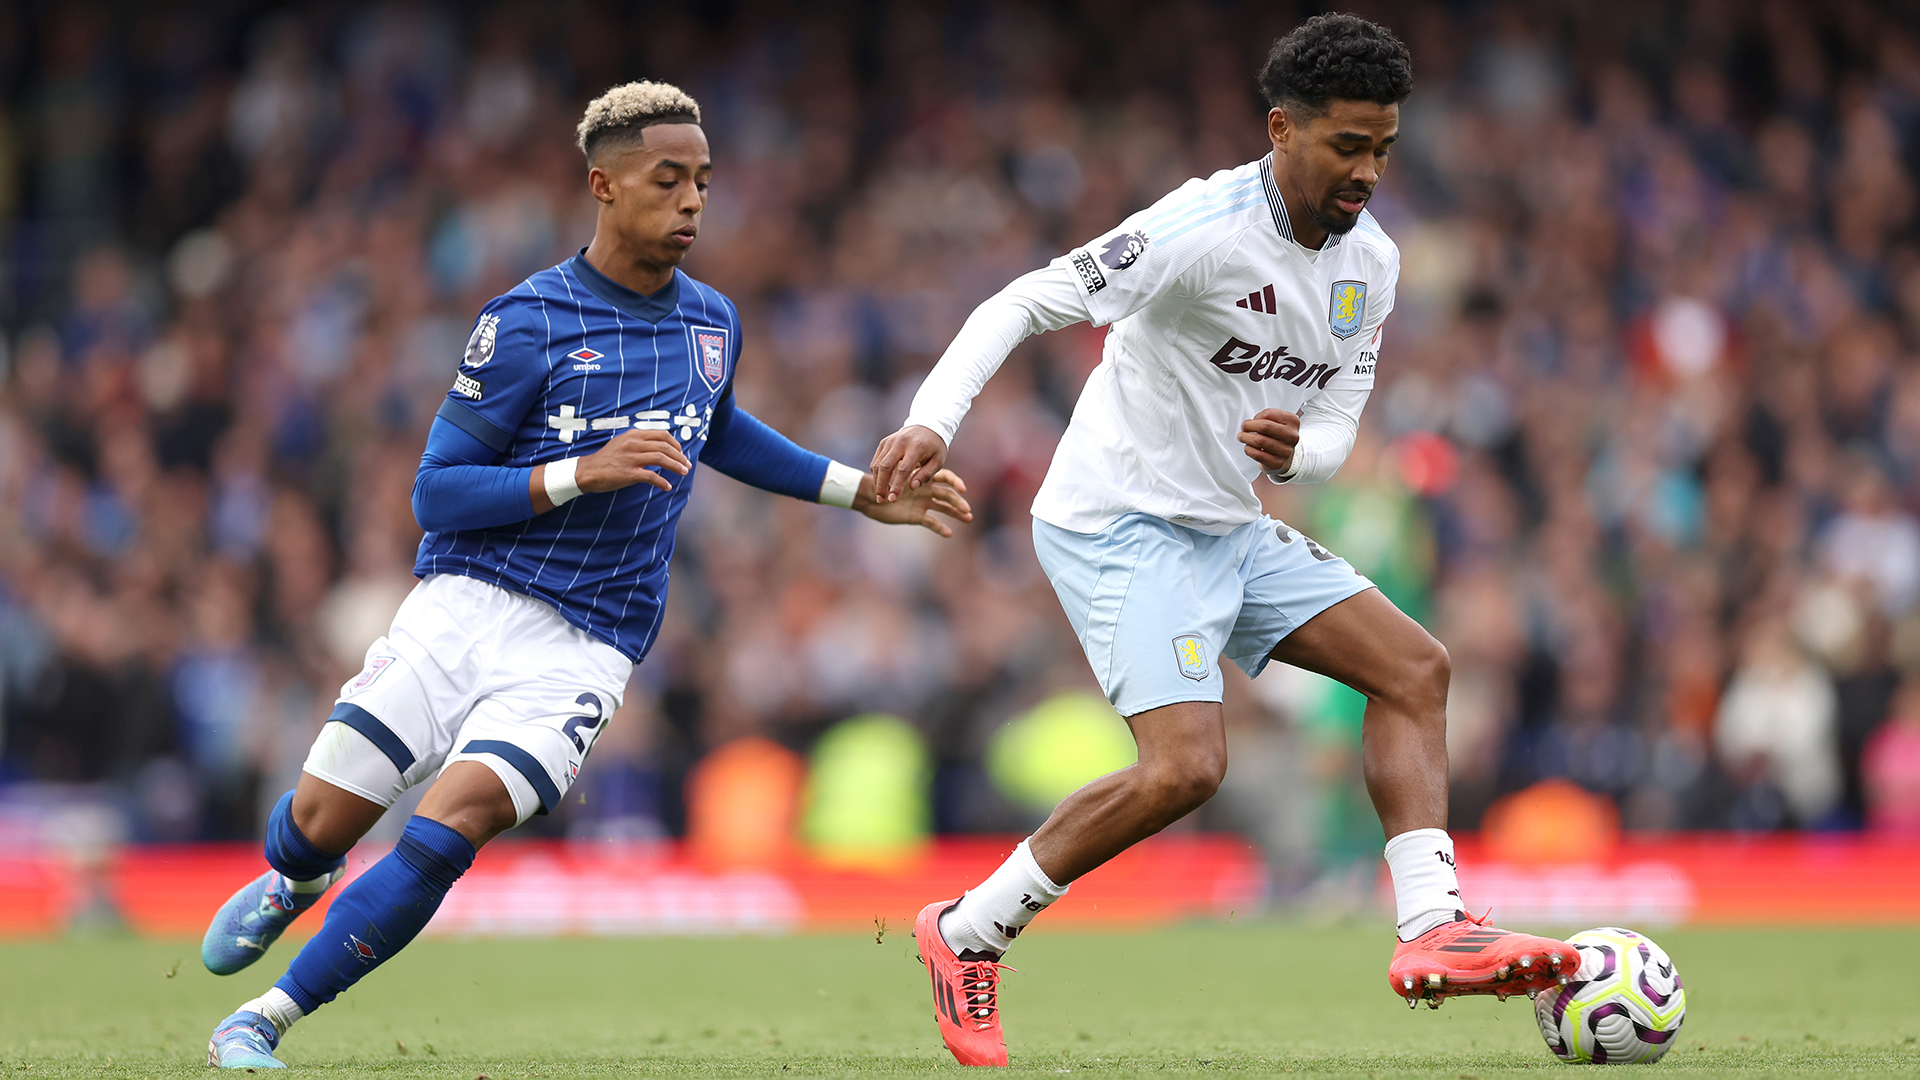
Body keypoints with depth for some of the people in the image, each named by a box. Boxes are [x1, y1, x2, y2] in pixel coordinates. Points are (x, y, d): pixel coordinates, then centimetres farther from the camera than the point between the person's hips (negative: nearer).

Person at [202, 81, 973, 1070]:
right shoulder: (527, 321, -7)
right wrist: (582, 473, -20)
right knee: (320, 822, -3)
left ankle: (264, 1020, -12)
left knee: (455, 818, -22)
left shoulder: (713, 323, 9)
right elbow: (435, 494, -8)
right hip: (467, 606, -2)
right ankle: (292, 882, 37)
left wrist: (860, 493, 31)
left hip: (585, 647, 2)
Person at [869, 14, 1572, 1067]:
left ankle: (1431, 932, -6)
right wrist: (930, 422, -34)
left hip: (1231, 531, 9)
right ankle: (967, 934, -5)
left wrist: (1293, 452, -16)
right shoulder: (1204, 228, -21)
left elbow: (1335, 432, 9)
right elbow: (1021, 305, -20)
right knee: (1186, 767, -21)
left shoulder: (1371, 260, 4)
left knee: (1414, 666, 0)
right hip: (1119, 528, -9)